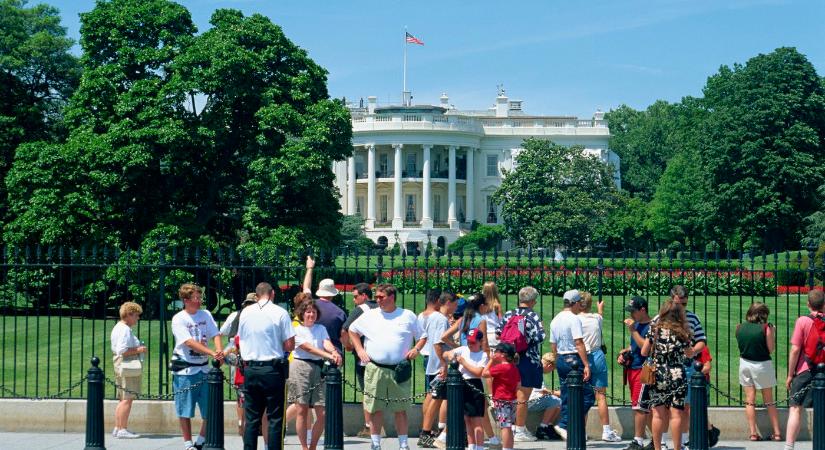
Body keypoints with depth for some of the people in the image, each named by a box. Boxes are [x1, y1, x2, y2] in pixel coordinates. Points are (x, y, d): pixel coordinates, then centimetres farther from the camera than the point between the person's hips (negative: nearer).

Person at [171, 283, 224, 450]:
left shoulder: (205, 314, 6)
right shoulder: (179, 319, -9)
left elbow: (216, 335, 0)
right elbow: (189, 343, -19)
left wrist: (220, 351, -22)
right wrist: (212, 353, -28)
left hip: (204, 368, 5)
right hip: (185, 370, -5)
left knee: (211, 408, 4)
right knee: (185, 410, 2)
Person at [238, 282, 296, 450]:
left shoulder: (245, 312, 6)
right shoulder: (280, 313, -6)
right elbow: (290, 345, -7)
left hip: (250, 368, 4)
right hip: (272, 369, -4)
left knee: (251, 418, 9)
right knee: (275, 417, 0)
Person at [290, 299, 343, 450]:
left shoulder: (321, 328, 17)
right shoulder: (296, 330, 3)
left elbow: (326, 342, -2)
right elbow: (309, 348, -10)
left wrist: (334, 351, -27)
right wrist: (329, 356, -23)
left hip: (319, 369, 4)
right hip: (301, 368, -4)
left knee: (322, 412, -3)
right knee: (302, 410, -3)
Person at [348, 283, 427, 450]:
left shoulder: (408, 316, 7)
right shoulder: (369, 316, 8)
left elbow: (422, 336, 15)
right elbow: (352, 330, 20)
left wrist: (416, 349, -4)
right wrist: (359, 350, 9)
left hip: (399, 370, 0)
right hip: (375, 369, 1)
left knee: (400, 410, 2)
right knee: (376, 409, 1)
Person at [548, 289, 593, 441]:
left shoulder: (555, 320, 13)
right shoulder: (574, 319, -11)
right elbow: (579, 343, -18)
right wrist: (586, 365, -19)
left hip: (560, 360, 9)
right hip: (573, 359, -9)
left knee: (566, 397, 12)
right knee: (588, 396, -4)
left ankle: (568, 431, 9)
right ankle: (564, 424, -13)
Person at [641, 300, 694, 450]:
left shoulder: (654, 330, 0)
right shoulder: (682, 333, -1)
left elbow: (644, 352, 5)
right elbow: (690, 354, 13)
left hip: (657, 376, 1)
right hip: (677, 376, -1)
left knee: (658, 414, 3)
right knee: (675, 414, 0)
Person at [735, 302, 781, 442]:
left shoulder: (740, 327, 0)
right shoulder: (766, 327, -12)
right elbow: (771, 349, -9)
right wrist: (772, 334, 4)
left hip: (745, 363, 3)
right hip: (762, 365, -3)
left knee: (750, 400, 8)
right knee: (769, 401, 9)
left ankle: (753, 433, 4)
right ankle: (777, 432, 10)